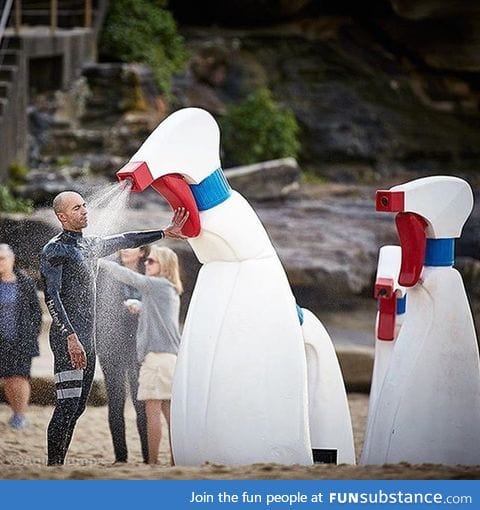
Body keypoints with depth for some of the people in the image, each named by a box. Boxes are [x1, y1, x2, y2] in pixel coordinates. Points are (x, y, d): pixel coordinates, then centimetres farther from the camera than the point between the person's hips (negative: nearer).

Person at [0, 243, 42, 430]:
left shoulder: (25, 283, -3)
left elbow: (36, 312, 4)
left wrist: (32, 336, 0)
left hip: (22, 339, -2)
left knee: (19, 376, -8)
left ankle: (21, 414, 5)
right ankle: (16, 413, 16)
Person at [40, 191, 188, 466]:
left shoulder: (91, 245, 19)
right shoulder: (54, 250, -7)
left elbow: (124, 240, 32)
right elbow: (52, 297, -16)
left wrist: (165, 233, 25)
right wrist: (71, 337, -24)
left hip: (87, 339, 9)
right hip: (68, 338, -9)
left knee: (78, 407, 7)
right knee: (67, 406, -15)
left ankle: (58, 467, 9)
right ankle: (53, 468, -15)